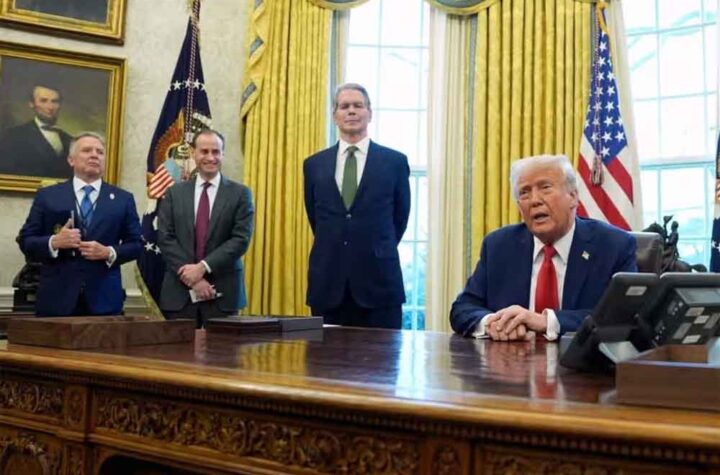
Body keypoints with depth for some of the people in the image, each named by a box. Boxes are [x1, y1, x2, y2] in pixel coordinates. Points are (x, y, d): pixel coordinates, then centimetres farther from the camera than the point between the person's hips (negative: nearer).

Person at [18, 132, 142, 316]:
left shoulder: (123, 199, 9)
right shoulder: (47, 196, 8)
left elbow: (136, 244, 8)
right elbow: (25, 240, 6)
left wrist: (110, 253, -11)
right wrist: (53, 242, -14)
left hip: (104, 299, 1)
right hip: (56, 298, 0)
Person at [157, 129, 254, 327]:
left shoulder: (240, 193, 4)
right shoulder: (174, 193, 9)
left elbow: (241, 239, -5)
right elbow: (165, 238, 1)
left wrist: (203, 267, -14)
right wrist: (191, 277, -11)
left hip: (222, 292, -1)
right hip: (180, 291, 1)